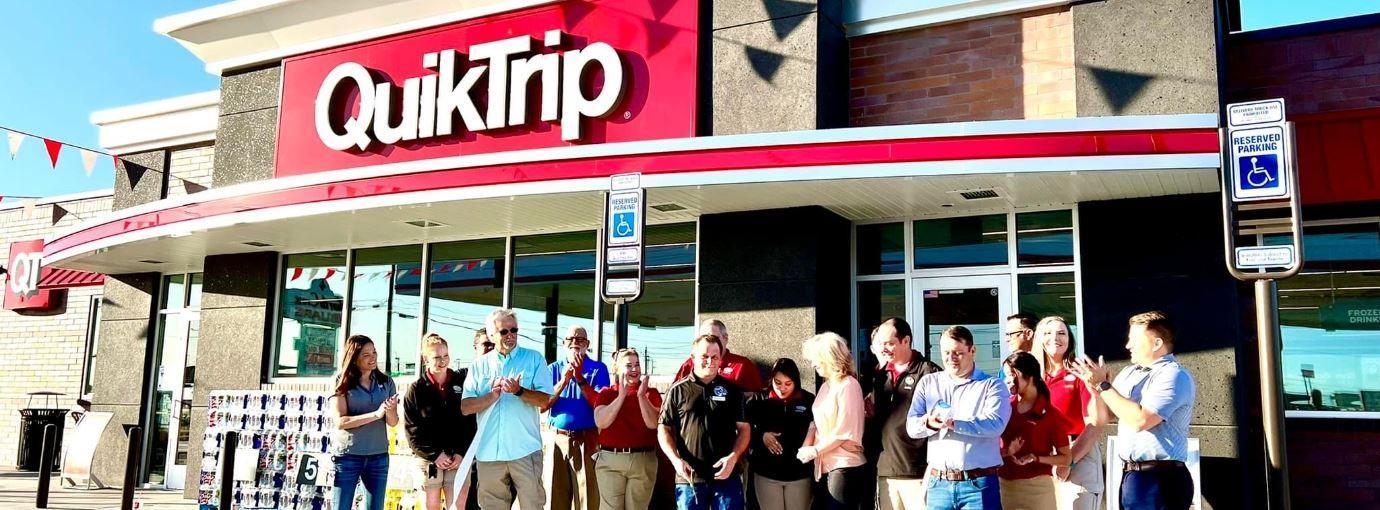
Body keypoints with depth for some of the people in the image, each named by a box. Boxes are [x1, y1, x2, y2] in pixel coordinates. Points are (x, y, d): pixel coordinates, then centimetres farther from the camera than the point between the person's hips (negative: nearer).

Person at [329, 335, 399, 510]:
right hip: (348, 455, -3)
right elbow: (340, 422, -15)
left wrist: (389, 410, -20)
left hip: (379, 456, 3)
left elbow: (393, 422, 3)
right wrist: (376, 414, -23)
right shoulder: (342, 383, -6)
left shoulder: (386, 382, 4)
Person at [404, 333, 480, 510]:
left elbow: (471, 422, 3)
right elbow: (412, 429, -2)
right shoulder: (417, 389, 2)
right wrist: (435, 454, -10)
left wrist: (461, 453, -7)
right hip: (429, 460, -1)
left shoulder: (462, 381, 5)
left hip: (458, 459, 1)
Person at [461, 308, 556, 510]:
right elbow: (465, 407, 3)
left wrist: (519, 390, -19)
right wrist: (493, 394, -11)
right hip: (489, 451, 2)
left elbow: (545, 400, -4)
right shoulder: (479, 365, 10)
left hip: (525, 450, -2)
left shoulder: (534, 359, 4)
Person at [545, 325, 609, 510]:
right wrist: (564, 380, -11)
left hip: (586, 441, -2)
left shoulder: (598, 369, 3)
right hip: (557, 440, 2)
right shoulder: (554, 368, 10)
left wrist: (580, 377, -15)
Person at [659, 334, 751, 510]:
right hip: (689, 478, 0)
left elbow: (744, 428, 7)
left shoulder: (732, 390, 7)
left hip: (726, 477, 1)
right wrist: (675, 460, -9)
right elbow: (664, 429, 6)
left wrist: (733, 457, -10)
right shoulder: (678, 391, 5)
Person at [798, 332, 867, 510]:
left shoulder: (848, 385, -11)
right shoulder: (826, 386, 14)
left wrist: (815, 450, -9)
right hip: (825, 465, 8)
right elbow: (817, 421, 13)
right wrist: (806, 446, -4)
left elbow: (843, 431, -15)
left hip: (845, 466, -8)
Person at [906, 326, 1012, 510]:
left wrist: (953, 423, -28)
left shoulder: (992, 385, 2)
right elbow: (912, 426, 2)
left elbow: (995, 423, -15)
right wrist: (929, 424, -22)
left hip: (979, 484, -3)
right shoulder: (928, 383, 11)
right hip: (939, 483, 3)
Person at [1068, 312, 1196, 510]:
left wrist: (1103, 385, -17)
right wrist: (1095, 388, -6)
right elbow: (1100, 419, 12)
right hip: (1130, 475, 7)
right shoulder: (1129, 373, 11)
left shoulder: (1174, 375, -12)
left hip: (1159, 480, -7)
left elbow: (1140, 420, -23)